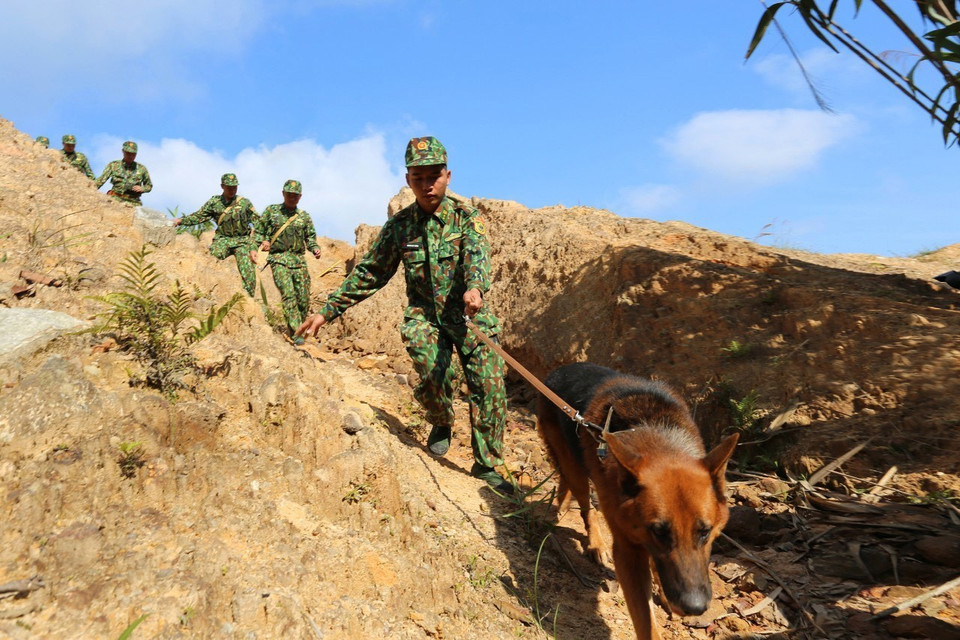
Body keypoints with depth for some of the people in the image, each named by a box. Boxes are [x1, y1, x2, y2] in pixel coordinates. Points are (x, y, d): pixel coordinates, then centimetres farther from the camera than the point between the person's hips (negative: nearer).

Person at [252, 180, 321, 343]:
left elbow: (310, 237, 17)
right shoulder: (271, 211, 8)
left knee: (304, 298, -2)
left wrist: (315, 248, -3)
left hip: (299, 260, 3)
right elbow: (258, 231, 11)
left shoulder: (304, 216, 14)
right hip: (278, 259, -3)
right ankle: (296, 333, -21)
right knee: (288, 294, -18)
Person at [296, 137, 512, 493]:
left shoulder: (467, 218, -6)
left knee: (490, 384, -9)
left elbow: (476, 255, -27)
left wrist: (475, 287, -51)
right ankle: (441, 423, 3)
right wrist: (328, 311, 4)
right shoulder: (399, 226, 2)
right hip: (424, 314, 1)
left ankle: (486, 465, 9)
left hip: (469, 313, 0)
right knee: (431, 364, -29)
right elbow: (369, 273, 8)